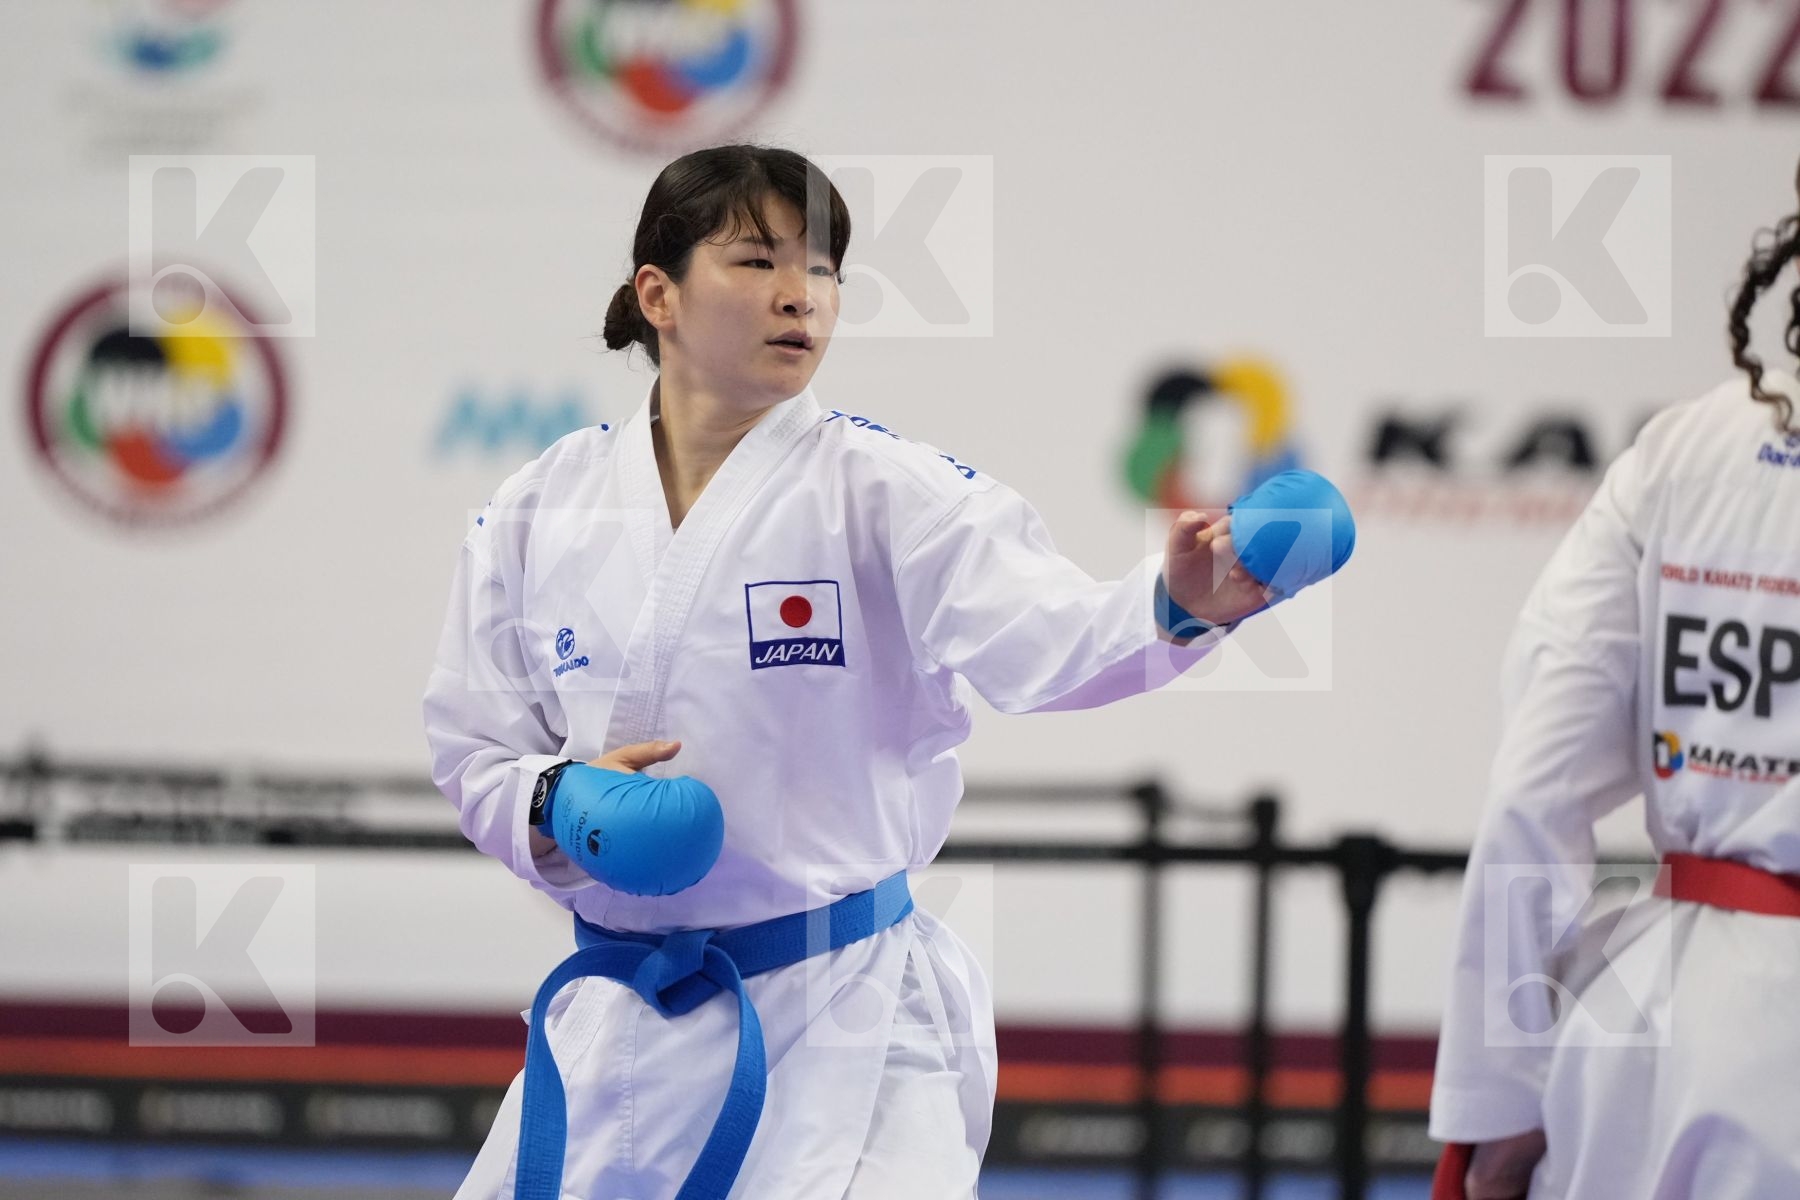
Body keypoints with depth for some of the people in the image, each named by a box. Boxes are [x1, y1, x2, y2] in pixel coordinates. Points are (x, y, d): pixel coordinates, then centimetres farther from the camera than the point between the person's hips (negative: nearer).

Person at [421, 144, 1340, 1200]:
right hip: (626, 1022, 3)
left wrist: (1178, 605, -44)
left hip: (841, 1021, -3)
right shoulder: (542, 510, 1)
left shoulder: (882, 491, -7)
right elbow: (473, 746, 9)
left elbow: (1044, 638, -23)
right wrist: (555, 806, -13)